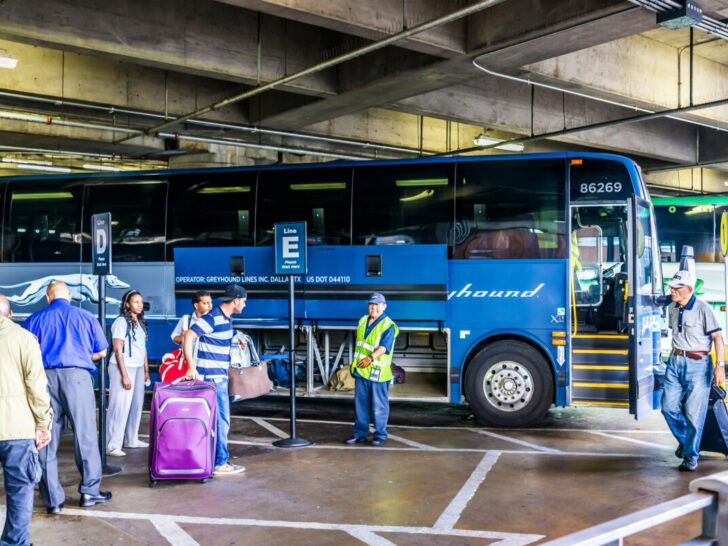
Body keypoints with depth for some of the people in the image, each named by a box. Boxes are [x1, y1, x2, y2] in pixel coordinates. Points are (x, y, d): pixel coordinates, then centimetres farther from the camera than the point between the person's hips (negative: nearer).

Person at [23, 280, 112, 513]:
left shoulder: (35, 320, 8)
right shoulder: (86, 317, 8)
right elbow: (101, 352, 13)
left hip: (44, 378, 1)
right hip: (76, 376, -1)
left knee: (47, 439, 7)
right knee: (85, 435, 8)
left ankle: (53, 500, 12)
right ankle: (89, 491, 15)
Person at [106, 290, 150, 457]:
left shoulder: (140, 322, 13)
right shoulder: (121, 322, -11)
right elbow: (118, 350, -14)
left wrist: (146, 370, 17)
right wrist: (124, 375, -17)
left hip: (138, 368, 8)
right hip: (123, 368, -8)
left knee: (136, 404, 12)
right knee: (120, 407, -8)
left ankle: (131, 440, 24)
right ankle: (112, 446, -3)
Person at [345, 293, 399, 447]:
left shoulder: (388, 325, -10)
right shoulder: (363, 321, 12)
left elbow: (384, 346, -24)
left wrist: (371, 358, -38)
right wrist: (355, 361, 23)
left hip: (377, 372, -6)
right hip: (361, 370, 6)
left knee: (379, 405, 1)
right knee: (361, 404, 11)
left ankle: (380, 435, 13)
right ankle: (360, 434, 21)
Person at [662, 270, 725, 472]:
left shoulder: (703, 309, -12)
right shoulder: (672, 308, 8)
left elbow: (717, 338, -12)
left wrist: (719, 366, -18)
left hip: (697, 364, -6)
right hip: (675, 362, 6)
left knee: (694, 412, -5)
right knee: (669, 407, 3)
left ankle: (691, 456, 8)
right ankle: (684, 440, 30)